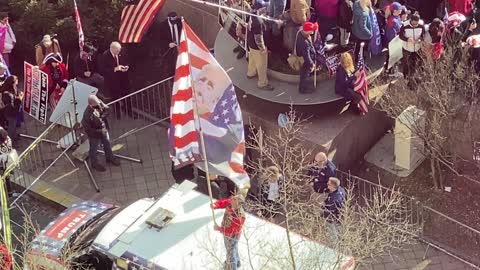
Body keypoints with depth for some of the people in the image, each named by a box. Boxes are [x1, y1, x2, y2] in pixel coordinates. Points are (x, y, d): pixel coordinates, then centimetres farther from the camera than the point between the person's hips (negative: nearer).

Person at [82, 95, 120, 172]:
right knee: (94, 149, 21)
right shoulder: (87, 114, -40)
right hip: (95, 135, -6)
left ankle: (110, 158, 57)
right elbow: (87, 128, -31)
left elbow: (106, 109, -2)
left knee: (107, 145, 30)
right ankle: (94, 163, 47)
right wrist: (99, 132, -26)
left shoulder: (99, 103, -22)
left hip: (104, 130, 7)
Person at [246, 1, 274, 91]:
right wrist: (263, 48, -18)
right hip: (257, 46, -9)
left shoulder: (251, 16, -8)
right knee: (262, 65, 9)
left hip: (251, 43, 9)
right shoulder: (258, 22, -37)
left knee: (252, 60, 33)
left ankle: (251, 73, 57)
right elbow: (258, 37, -30)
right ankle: (262, 84, 24)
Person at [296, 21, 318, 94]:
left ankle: (304, 87, 50)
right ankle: (303, 89, 39)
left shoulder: (301, 33, -14)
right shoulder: (304, 42, -41)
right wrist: (311, 65, -17)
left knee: (305, 75, 29)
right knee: (304, 75, 17)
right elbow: (306, 56, -29)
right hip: (305, 62, -9)